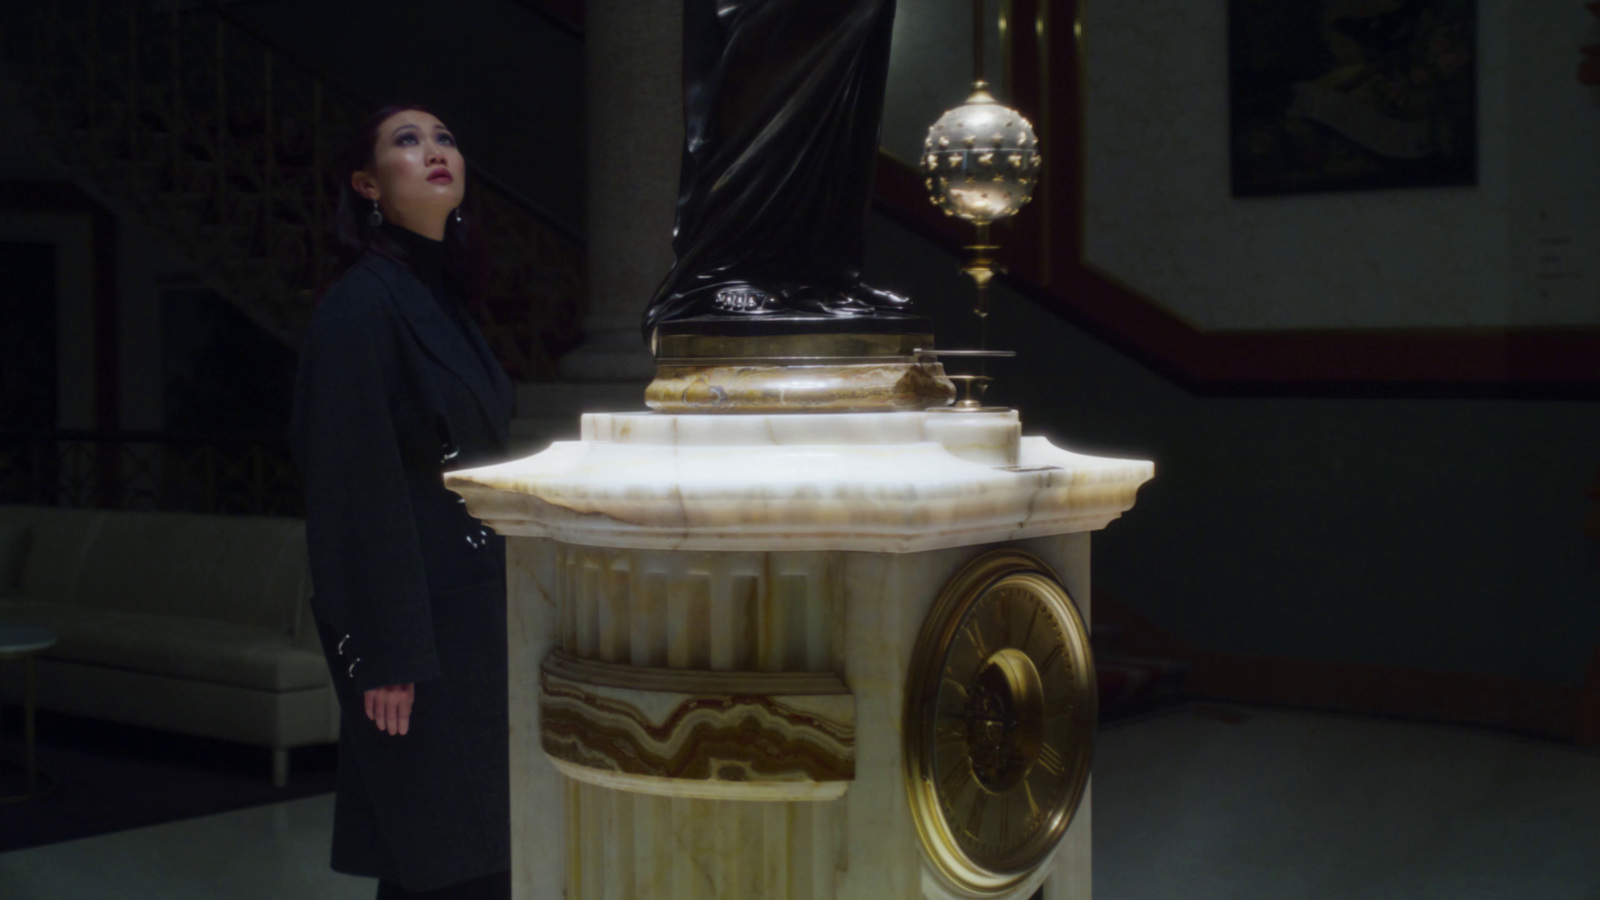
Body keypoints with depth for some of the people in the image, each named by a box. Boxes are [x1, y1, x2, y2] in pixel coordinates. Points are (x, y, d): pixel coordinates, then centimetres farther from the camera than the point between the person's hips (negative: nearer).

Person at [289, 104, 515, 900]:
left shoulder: (442, 299, 12)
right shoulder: (360, 305, -13)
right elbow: (354, 484, -18)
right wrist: (387, 651, -20)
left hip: (470, 604, 8)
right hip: (412, 617, -8)